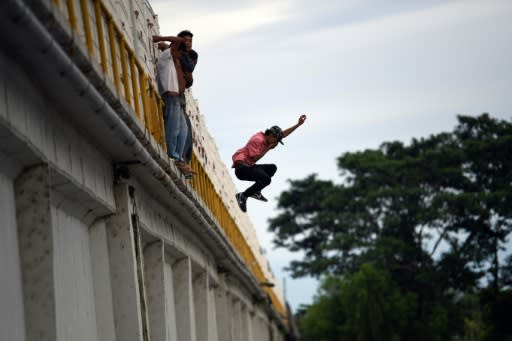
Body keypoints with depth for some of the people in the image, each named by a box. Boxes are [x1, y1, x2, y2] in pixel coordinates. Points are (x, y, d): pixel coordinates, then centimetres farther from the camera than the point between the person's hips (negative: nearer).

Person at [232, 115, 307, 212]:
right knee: (266, 179, -26)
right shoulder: (258, 140, -16)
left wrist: (298, 124, 22)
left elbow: (283, 134, 24)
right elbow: (255, 158, -20)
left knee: (272, 168, 17)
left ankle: (255, 191, 4)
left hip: (248, 166, 11)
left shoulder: (265, 138, 14)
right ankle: (242, 196, -19)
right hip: (241, 167, -11)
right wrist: (268, 148, -12)